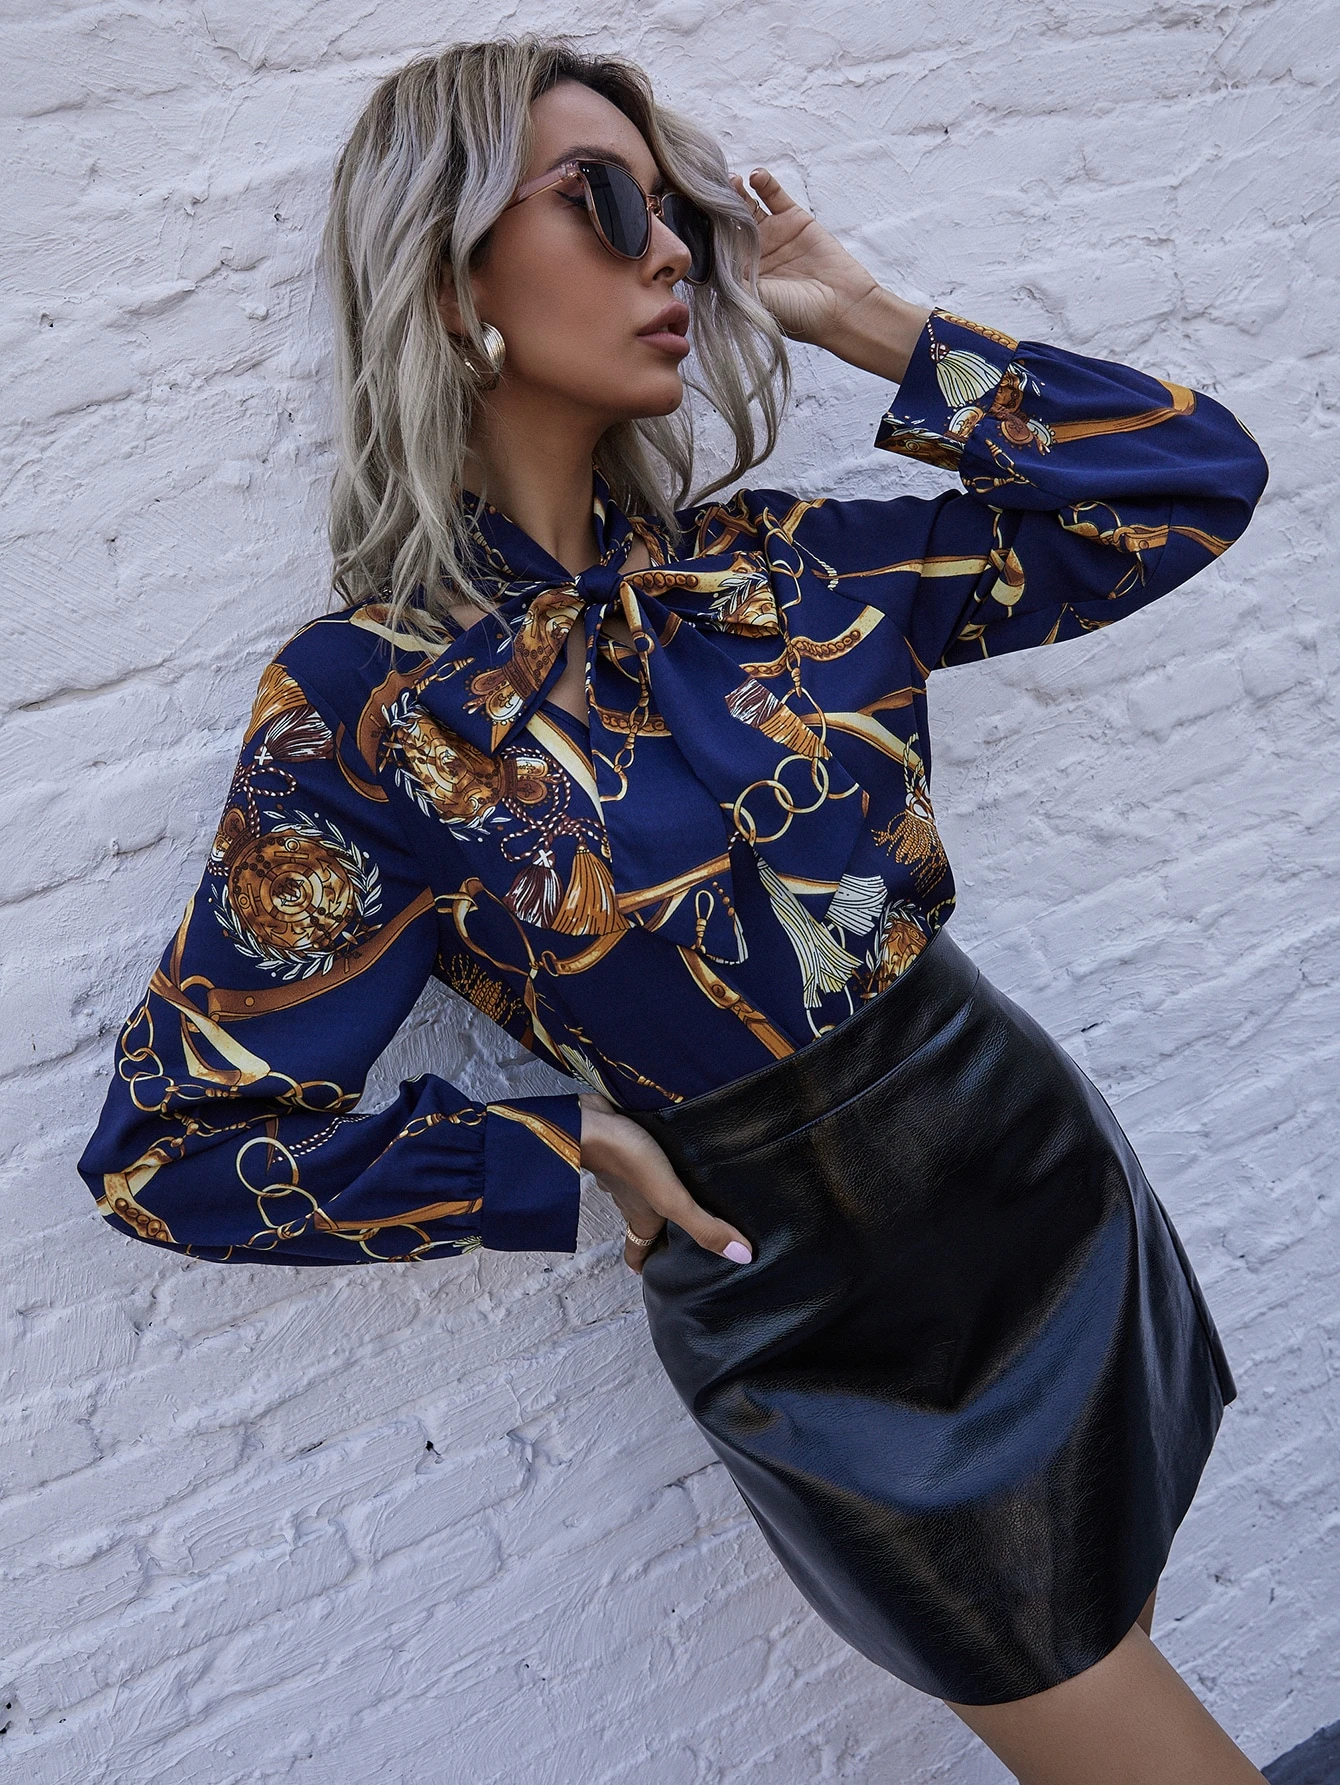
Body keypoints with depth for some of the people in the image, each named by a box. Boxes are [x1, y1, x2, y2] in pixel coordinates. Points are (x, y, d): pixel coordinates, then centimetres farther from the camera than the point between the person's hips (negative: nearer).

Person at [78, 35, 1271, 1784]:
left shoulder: (773, 565, -3)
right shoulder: (372, 705, -15)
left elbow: (1195, 479, 0)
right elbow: (173, 1142, -11)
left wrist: (861, 316, -5)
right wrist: (573, 1158, -13)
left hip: (1062, 1194, 5)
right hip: (846, 1346, -5)